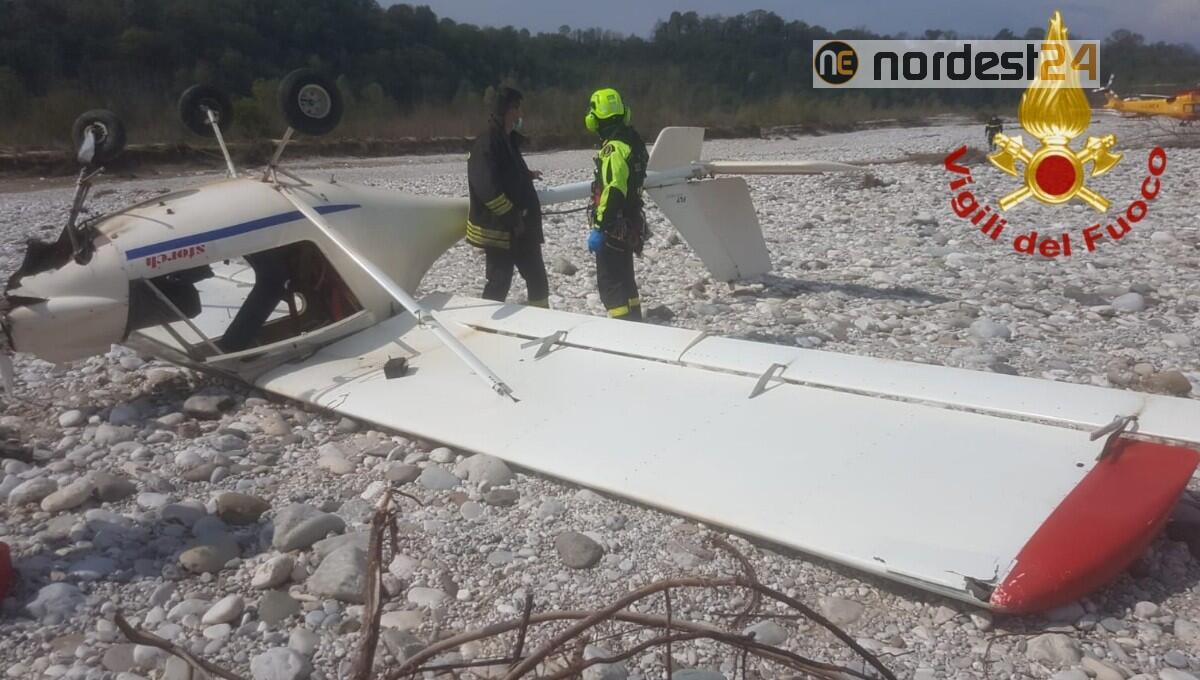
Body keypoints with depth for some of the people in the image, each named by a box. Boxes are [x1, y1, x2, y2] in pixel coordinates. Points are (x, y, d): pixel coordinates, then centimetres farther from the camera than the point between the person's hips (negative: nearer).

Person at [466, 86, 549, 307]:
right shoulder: (486, 143, -16)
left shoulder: (509, 140, 14)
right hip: (497, 229, -9)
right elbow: (487, 189, -24)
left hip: (519, 229, 9)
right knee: (499, 282, -3)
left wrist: (526, 175, 13)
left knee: (537, 278, 12)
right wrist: (514, 216, -21)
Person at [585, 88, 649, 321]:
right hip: (629, 224, 10)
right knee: (624, 279, 21)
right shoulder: (632, 140, 9)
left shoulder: (613, 148, -20)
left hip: (614, 228, -10)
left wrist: (599, 227, -26)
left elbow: (613, 192, -28)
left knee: (610, 285, -5)